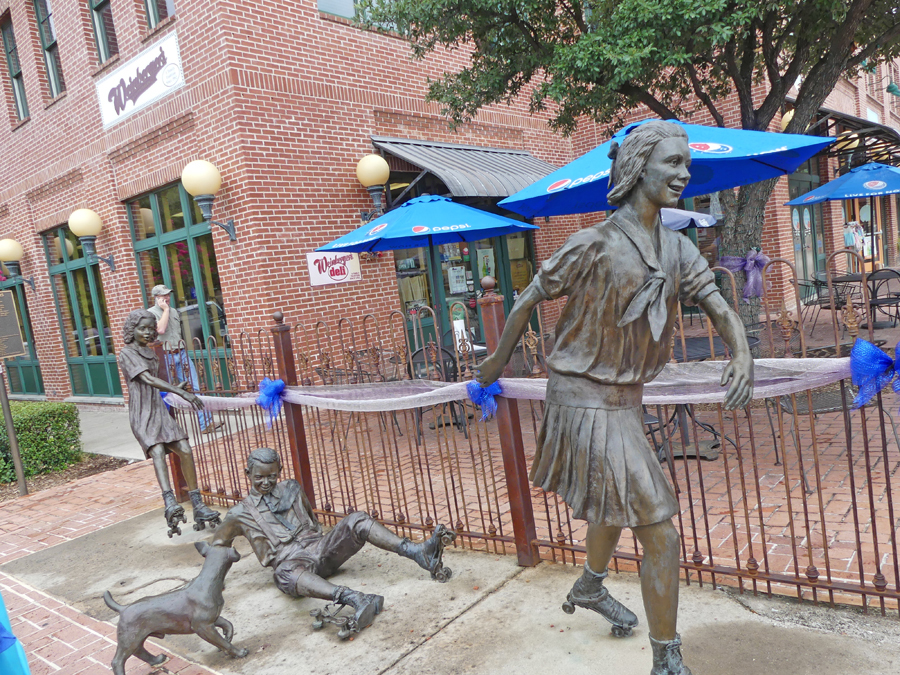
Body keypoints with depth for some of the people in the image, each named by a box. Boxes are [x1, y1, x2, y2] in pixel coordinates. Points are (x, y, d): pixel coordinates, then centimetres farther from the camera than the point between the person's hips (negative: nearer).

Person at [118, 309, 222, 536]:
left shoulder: (150, 352, 20)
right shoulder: (127, 353, -5)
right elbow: (148, 379, -18)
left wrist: (174, 388, 30)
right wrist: (182, 393, -25)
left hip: (159, 411, 7)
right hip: (142, 415, -7)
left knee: (185, 450, -7)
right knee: (157, 450, -30)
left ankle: (198, 505, -4)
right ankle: (170, 502, -50)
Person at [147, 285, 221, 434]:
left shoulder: (174, 311, 18)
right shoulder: (151, 313, -2)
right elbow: (161, 329, -20)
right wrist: (166, 310, -11)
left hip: (181, 354, 5)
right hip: (164, 357, -5)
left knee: (195, 387, -4)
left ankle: (206, 423, -6)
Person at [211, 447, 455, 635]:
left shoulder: (291, 489, 21)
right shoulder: (240, 514, 12)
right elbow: (216, 547, 24)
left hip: (319, 547, 4)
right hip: (291, 561, -4)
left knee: (357, 520, -24)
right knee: (285, 573, -43)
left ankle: (419, 552, -41)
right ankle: (351, 598, -68)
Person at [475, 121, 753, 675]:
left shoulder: (678, 249, 3)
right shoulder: (594, 245, -18)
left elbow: (720, 309, -2)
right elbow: (527, 302, -8)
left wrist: (742, 354, -24)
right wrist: (498, 362, 5)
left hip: (626, 398, 8)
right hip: (587, 401, -8)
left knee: (618, 504, 29)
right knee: (660, 531, -7)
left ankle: (590, 588, 56)